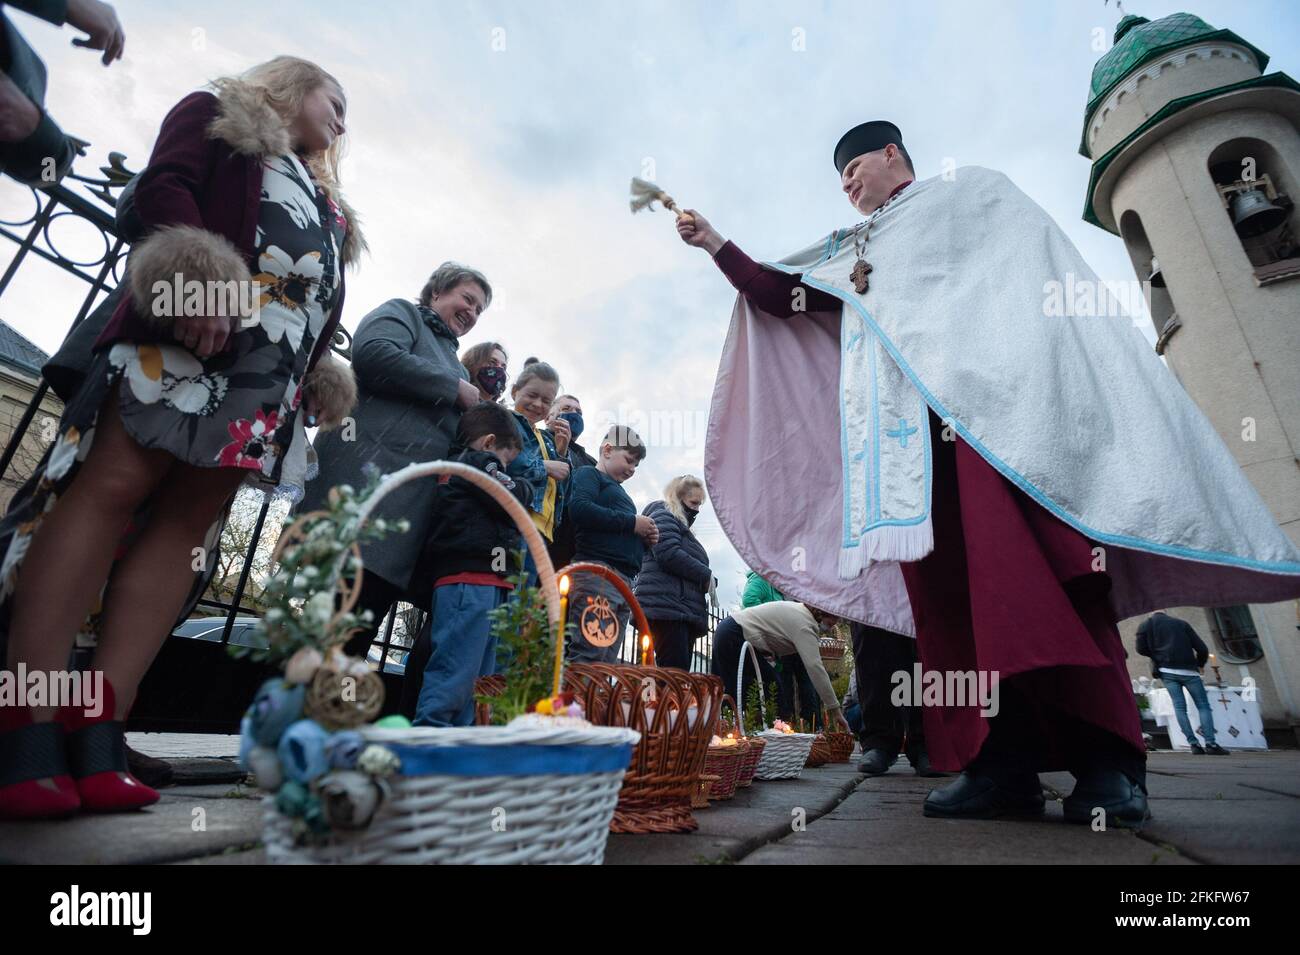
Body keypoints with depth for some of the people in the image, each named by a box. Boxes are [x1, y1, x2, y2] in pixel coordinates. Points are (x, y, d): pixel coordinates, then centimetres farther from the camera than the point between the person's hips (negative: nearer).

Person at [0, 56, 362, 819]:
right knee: (112, 486, -14)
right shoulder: (217, 116, 20)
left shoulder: (328, 204, 34)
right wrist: (198, 277, -16)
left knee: (188, 524, -6)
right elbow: (163, 187, 1)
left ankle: (96, 735, -8)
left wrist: (320, 377, 11)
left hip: (272, 370, 6)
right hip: (194, 326, -5)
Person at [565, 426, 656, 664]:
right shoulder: (589, 474, 6)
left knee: (607, 661, 7)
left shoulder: (618, 490, 30)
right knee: (589, 657, -15)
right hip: (596, 571, -9)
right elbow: (579, 508, -16)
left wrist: (646, 539, 10)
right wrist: (631, 523, -11)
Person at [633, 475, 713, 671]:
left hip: (685, 611, 10)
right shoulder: (663, 516, 3)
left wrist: (706, 581, 9)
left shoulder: (682, 527, 32)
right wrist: (705, 575, -5)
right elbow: (669, 554, -14)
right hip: (667, 606, -10)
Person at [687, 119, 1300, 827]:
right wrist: (714, 243, 29)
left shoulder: (974, 191, 24)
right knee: (943, 579, -10)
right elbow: (777, 298, 30)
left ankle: (1106, 756, -16)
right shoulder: (849, 252, 36)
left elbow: (1047, 264, 9)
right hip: (905, 413, 4)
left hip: (986, 390, -4)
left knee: (1028, 556, -21)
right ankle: (1002, 764, -12)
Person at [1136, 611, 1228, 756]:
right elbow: (1202, 648, 8)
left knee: (1179, 707, 0)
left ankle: (1194, 744, -9)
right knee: (1203, 705, 4)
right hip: (1188, 670, 0)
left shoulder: (1146, 624, 12)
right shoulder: (1181, 623, 14)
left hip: (1167, 671, 0)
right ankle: (1210, 743, -8)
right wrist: (1200, 664, 25)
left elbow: (1141, 649, 3)